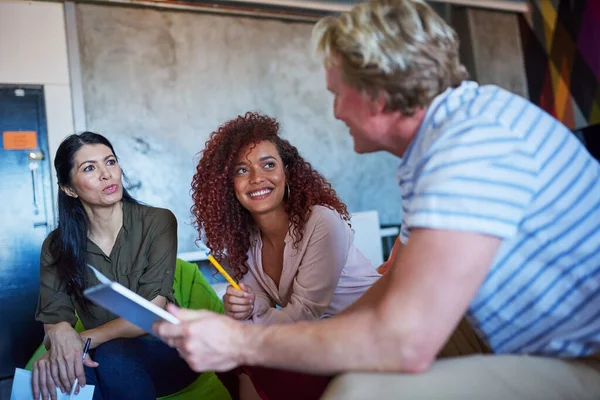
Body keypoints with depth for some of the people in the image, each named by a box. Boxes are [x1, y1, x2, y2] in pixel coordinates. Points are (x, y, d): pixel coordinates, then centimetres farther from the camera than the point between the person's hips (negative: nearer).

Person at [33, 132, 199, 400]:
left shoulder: (158, 222, -9)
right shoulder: (56, 245, 0)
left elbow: (152, 312, -14)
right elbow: (54, 320, -6)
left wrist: (84, 340, -26)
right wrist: (60, 336, -31)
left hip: (162, 350, -1)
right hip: (101, 357, 1)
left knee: (113, 356, -33)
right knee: (61, 374, -32)